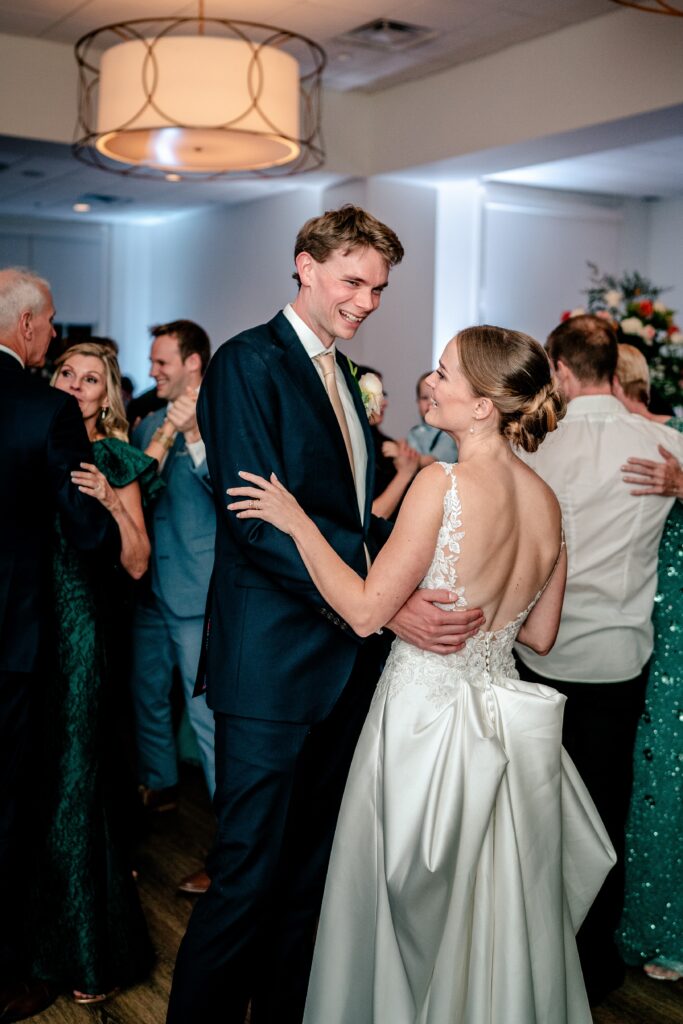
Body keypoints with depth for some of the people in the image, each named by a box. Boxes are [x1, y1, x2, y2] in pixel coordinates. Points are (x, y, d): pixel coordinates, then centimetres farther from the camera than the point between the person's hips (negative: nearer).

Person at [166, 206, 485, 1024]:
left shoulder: (345, 379, 17)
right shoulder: (248, 363, -10)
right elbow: (258, 521, -20)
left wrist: (417, 591, 4)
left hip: (348, 655, 8)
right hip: (274, 661, -8)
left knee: (312, 868, 18)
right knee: (249, 878, -1)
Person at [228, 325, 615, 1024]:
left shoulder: (443, 483, -20)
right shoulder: (545, 500, 1)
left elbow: (365, 612, -19)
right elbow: (540, 634, 8)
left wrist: (295, 520, -11)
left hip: (426, 717, -6)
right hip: (506, 723, 7)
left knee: (411, 913, 14)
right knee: (495, 920, 22)